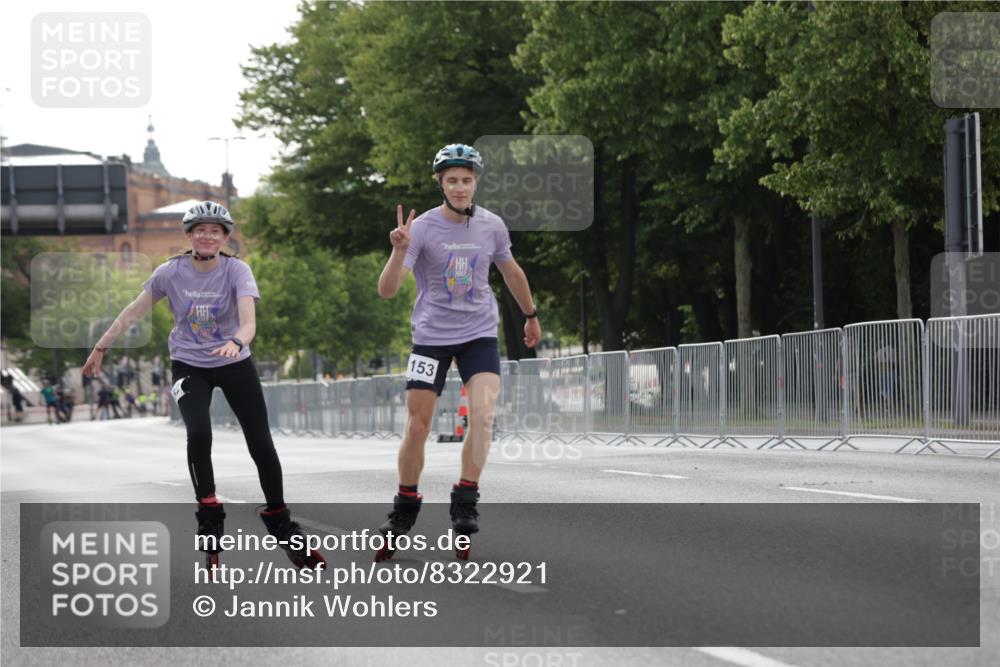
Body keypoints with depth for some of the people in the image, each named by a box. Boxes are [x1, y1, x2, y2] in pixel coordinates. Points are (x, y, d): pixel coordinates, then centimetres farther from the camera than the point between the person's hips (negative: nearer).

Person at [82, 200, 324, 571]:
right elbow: (134, 311, 1)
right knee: (199, 433, -25)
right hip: (189, 366, 0)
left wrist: (236, 342, -53)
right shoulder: (171, 272, -12)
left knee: (261, 444, -5)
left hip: (235, 365, 0)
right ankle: (209, 525, -12)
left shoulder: (237, 271, -17)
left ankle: (282, 530, 11)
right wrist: (101, 347, 4)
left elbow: (249, 321, -31)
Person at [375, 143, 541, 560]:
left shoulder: (491, 226, -3)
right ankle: (404, 510, 16)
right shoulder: (422, 228, -13)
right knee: (417, 427, -2)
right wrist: (399, 252, -39)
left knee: (483, 415, -18)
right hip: (431, 336, -2)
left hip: (479, 334, 2)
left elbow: (511, 271, 18)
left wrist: (531, 315, 28)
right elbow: (387, 291, -21)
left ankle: (465, 503, -8)